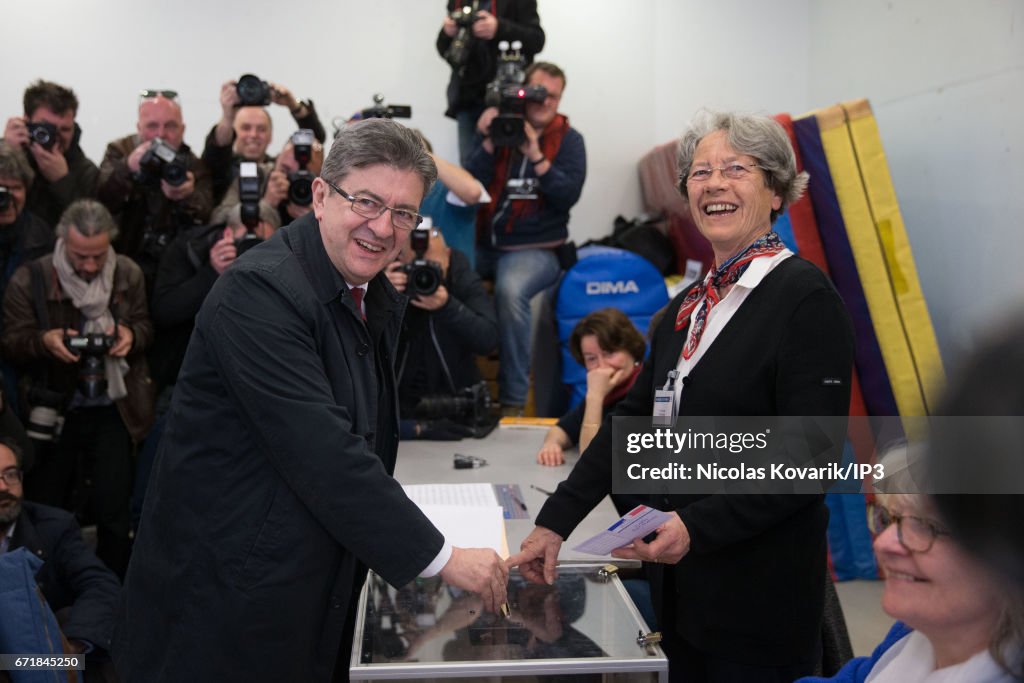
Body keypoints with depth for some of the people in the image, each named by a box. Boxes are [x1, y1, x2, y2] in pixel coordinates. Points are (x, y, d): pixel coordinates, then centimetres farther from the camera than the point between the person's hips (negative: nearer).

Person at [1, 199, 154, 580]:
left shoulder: (128, 274, -4)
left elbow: (146, 327, 6)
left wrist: (131, 334, -18)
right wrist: (44, 340, -26)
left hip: (112, 410, 0)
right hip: (54, 410, 0)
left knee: (113, 509, 3)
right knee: (46, 511, 11)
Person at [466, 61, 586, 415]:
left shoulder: (568, 139, 5)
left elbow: (568, 196, -8)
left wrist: (535, 155, -16)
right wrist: (490, 143, -10)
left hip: (535, 249, -3)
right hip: (484, 244, 3)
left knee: (510, 290, -36)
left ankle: (514, 398, -24)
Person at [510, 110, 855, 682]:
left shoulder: (805, 297, -14)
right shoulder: (690, 304, 9)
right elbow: (633, 419, 8)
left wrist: (698, 527, -26)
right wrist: (556, 523, 3)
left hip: (760, 588, -7)